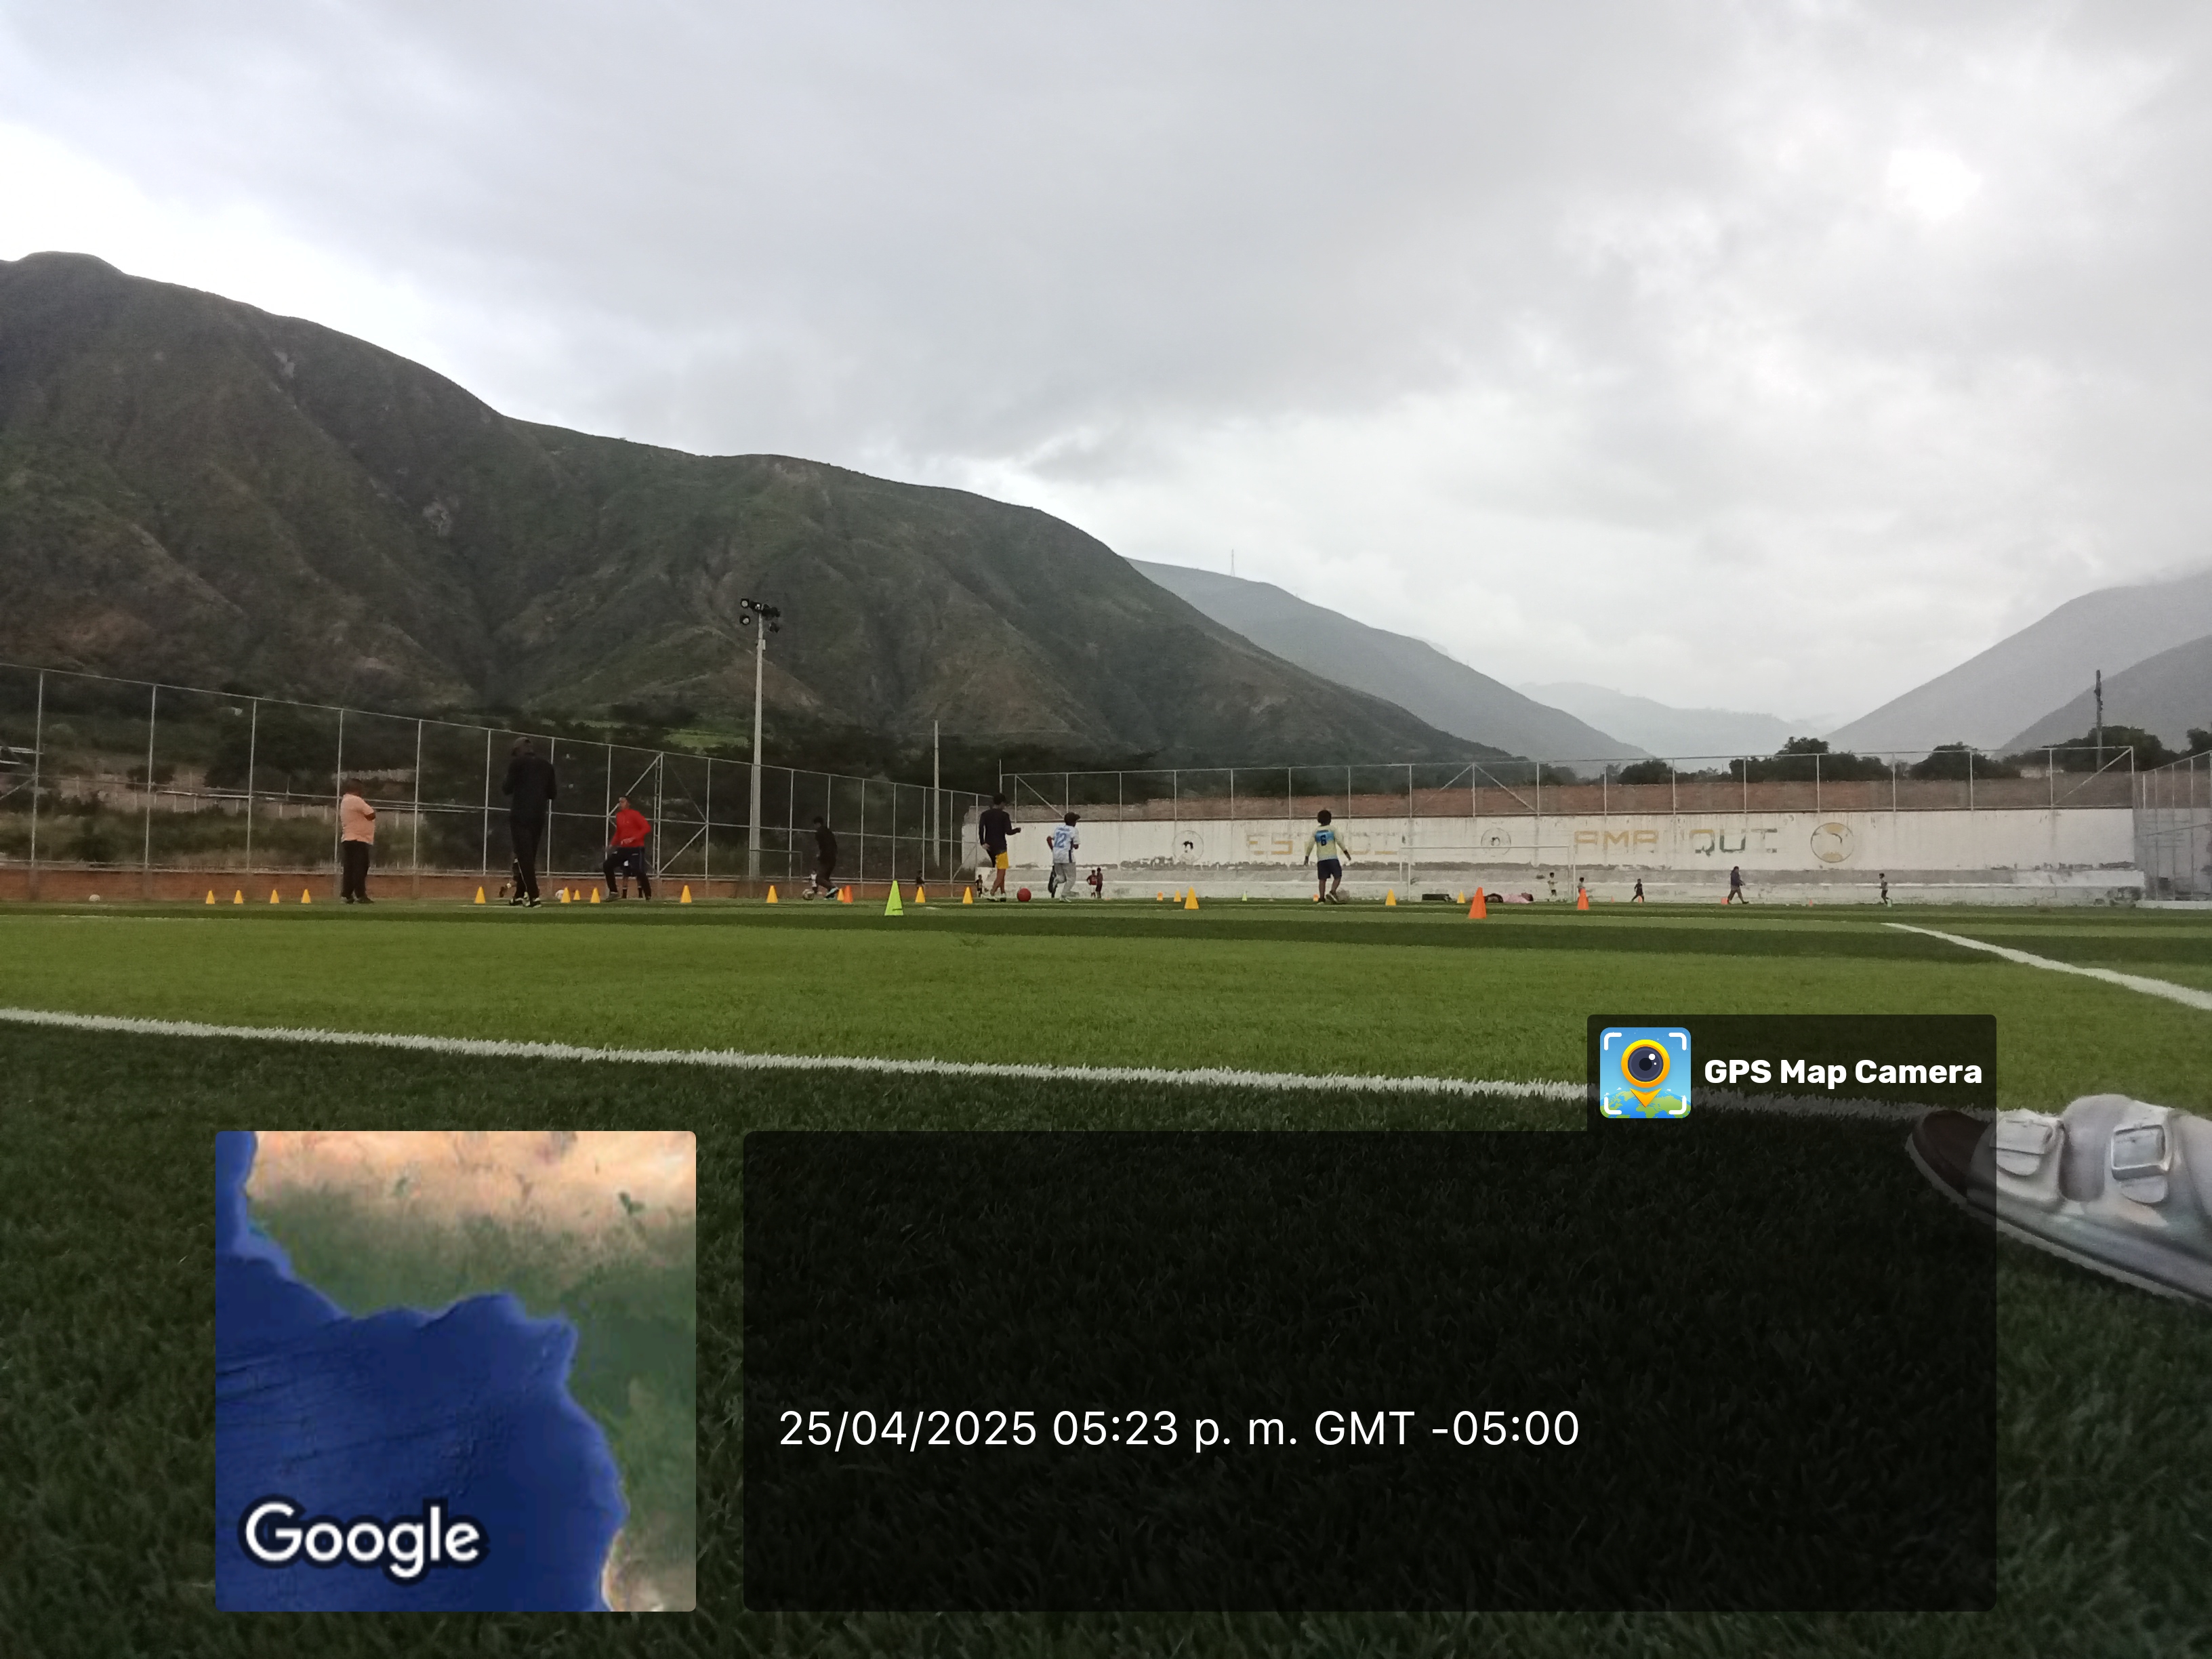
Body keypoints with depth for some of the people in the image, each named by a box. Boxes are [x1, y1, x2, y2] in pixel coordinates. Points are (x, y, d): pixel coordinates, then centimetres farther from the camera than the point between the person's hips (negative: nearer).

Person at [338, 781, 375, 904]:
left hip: (348, 839, 10)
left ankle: (347, 895, 5)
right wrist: (372, 810, 5)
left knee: (349, 868, 8)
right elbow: (371, 815, -15)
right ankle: (360, 895, -13)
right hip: (358, 840, -10)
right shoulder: (355, 801, -12)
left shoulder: (344, 802, 19)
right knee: (360, 868, -10)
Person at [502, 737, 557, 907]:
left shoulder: (517, 763, -4)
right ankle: (520, 894, 20)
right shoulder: (547, 765, 11)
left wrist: (503, 787, 14)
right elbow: (552, 793, 12)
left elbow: (507, 789, -8)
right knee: (530, 855, 15)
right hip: (538, 815, 5)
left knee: (524, 855, -7)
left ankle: (533, 896, -19)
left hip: (520, 815, -5)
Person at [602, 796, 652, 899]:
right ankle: (614, 892, 9)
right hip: (623, 848, 7)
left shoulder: (634, 814, -10)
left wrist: (633, 838, -23)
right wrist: (612, 844, 7)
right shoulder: (619, 816, 12)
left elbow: (647, 828, -17)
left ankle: (648, 896, -6)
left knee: (639, 872, -15)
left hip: (636, 848, -7)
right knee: (607, 866, 1)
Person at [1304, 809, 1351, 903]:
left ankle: (1322, 898, -1)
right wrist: (1346, 852, -1)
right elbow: (1340, 841, -5)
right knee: (1338, 876, 2)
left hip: (1320, 859, 3)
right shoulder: (1332, 828, 1)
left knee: (1322, 879, 5)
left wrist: (1307, 857, 16)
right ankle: (1332, 892, -20)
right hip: (1332, 857, -3)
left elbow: (1310, 845, 7)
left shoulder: (1316, 831, 9)